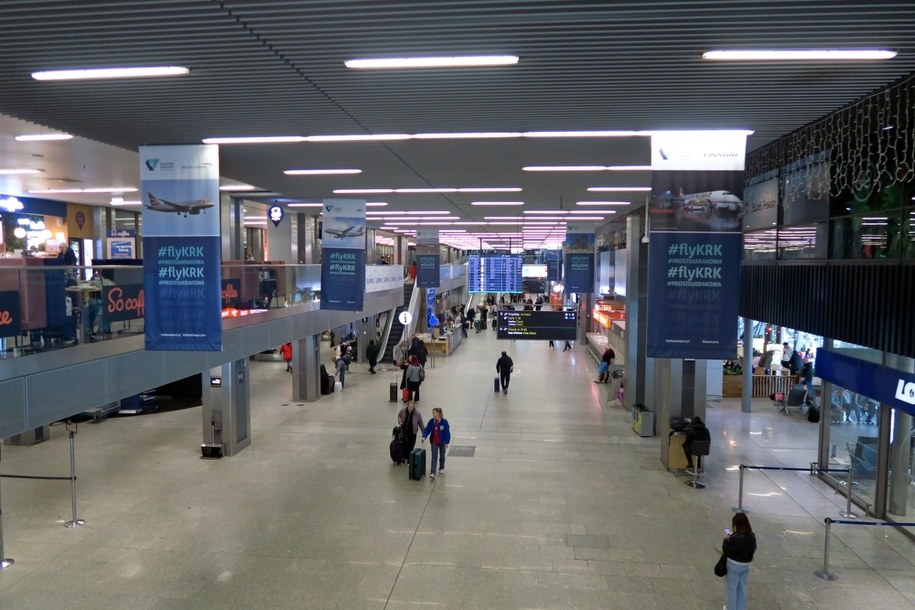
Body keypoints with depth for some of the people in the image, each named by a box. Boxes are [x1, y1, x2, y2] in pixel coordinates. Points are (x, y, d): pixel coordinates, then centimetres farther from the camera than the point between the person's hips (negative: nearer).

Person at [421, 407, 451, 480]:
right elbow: (427, 430, -3)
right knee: (434, 457, -6)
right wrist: (424, 436, -19)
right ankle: (432, 473, -12)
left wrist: (447, 442, -14)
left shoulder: (444, 422, -17)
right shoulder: (431, 421, -6)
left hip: (442, 442, -2)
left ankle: (441, 468, 41)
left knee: (442, 456, 18)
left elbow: (447, 432, -13)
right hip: (434, 442, 2)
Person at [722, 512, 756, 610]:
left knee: (731, 588, 13)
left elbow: (725, 550, -19)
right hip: (746, 564, 6)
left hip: (734, 565, -6)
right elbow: (753, 549, 7)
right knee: (742, 587, 21)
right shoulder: (752, 536, -8)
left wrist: (726, 539, -5)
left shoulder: (735, 538, -29)